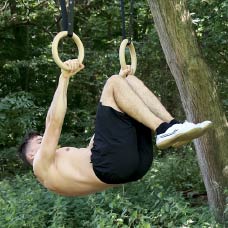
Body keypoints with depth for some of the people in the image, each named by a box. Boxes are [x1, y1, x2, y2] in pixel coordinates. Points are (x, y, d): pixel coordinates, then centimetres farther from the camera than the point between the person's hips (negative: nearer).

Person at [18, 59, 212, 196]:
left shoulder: (73, 159, 42)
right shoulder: (43, 167, 20)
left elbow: (107, 123, 43)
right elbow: (53, 122, 6)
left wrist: (121, 83, 43)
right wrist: (64, 78, 5)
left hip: (136, 160, 8)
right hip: (109, 163, -8)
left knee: (131, 81, 11)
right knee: (113, 83, -8)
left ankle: (172, 127, -9)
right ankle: (163, 130, -23)